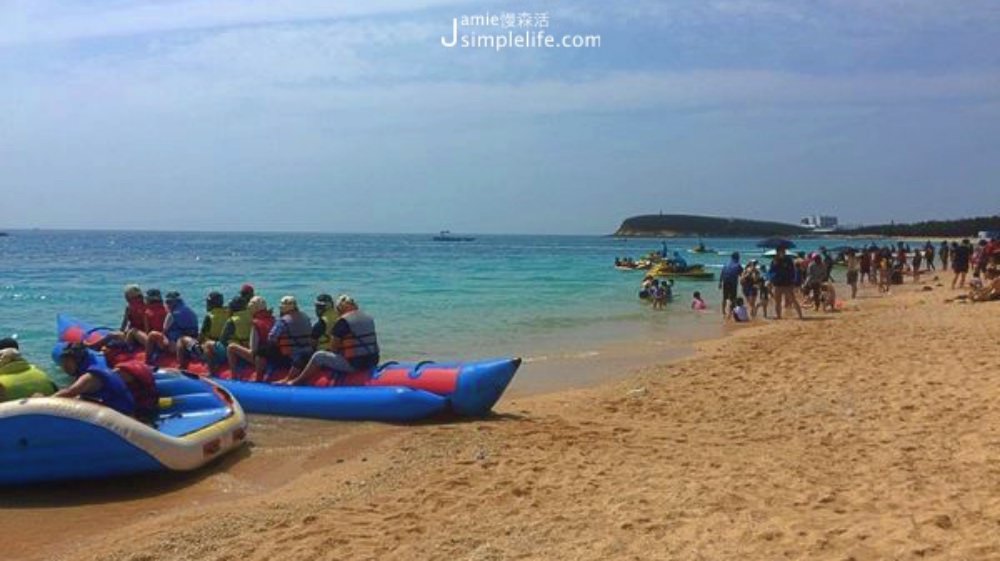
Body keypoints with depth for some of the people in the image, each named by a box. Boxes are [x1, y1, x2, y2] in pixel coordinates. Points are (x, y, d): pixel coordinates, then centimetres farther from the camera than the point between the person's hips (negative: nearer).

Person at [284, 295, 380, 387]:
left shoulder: (343, 321, -12)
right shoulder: (369, 318, 11)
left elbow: (333, 347, -9)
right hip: (372, 361, 8)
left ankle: (297, 382, 17)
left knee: (319, 356, 4)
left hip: (353, 364, -8)